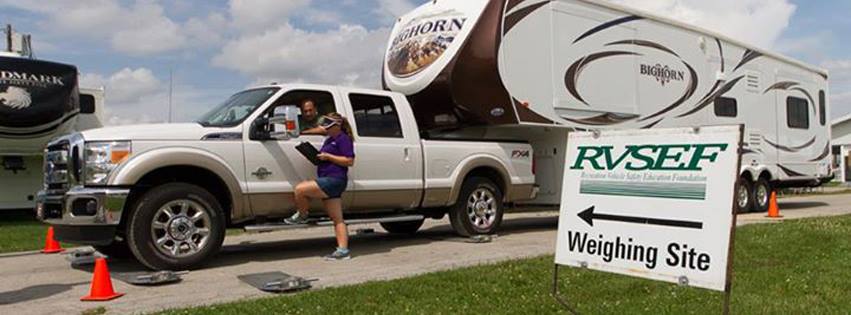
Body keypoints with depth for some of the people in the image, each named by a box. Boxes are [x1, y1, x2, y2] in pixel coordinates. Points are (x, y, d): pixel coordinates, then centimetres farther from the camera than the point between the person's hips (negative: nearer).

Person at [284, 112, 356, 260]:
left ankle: (301, 216, 5)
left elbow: (349, 161, -16)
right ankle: (343, 250, 2)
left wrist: (328, 156, -16)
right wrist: (319, 156, 12)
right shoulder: (330, 139, 23)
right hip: (328, 181, 10)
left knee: (300, 189, -18)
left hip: (334, 180, -10)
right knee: (337, 219, 4)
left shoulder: (344, 139, -7)